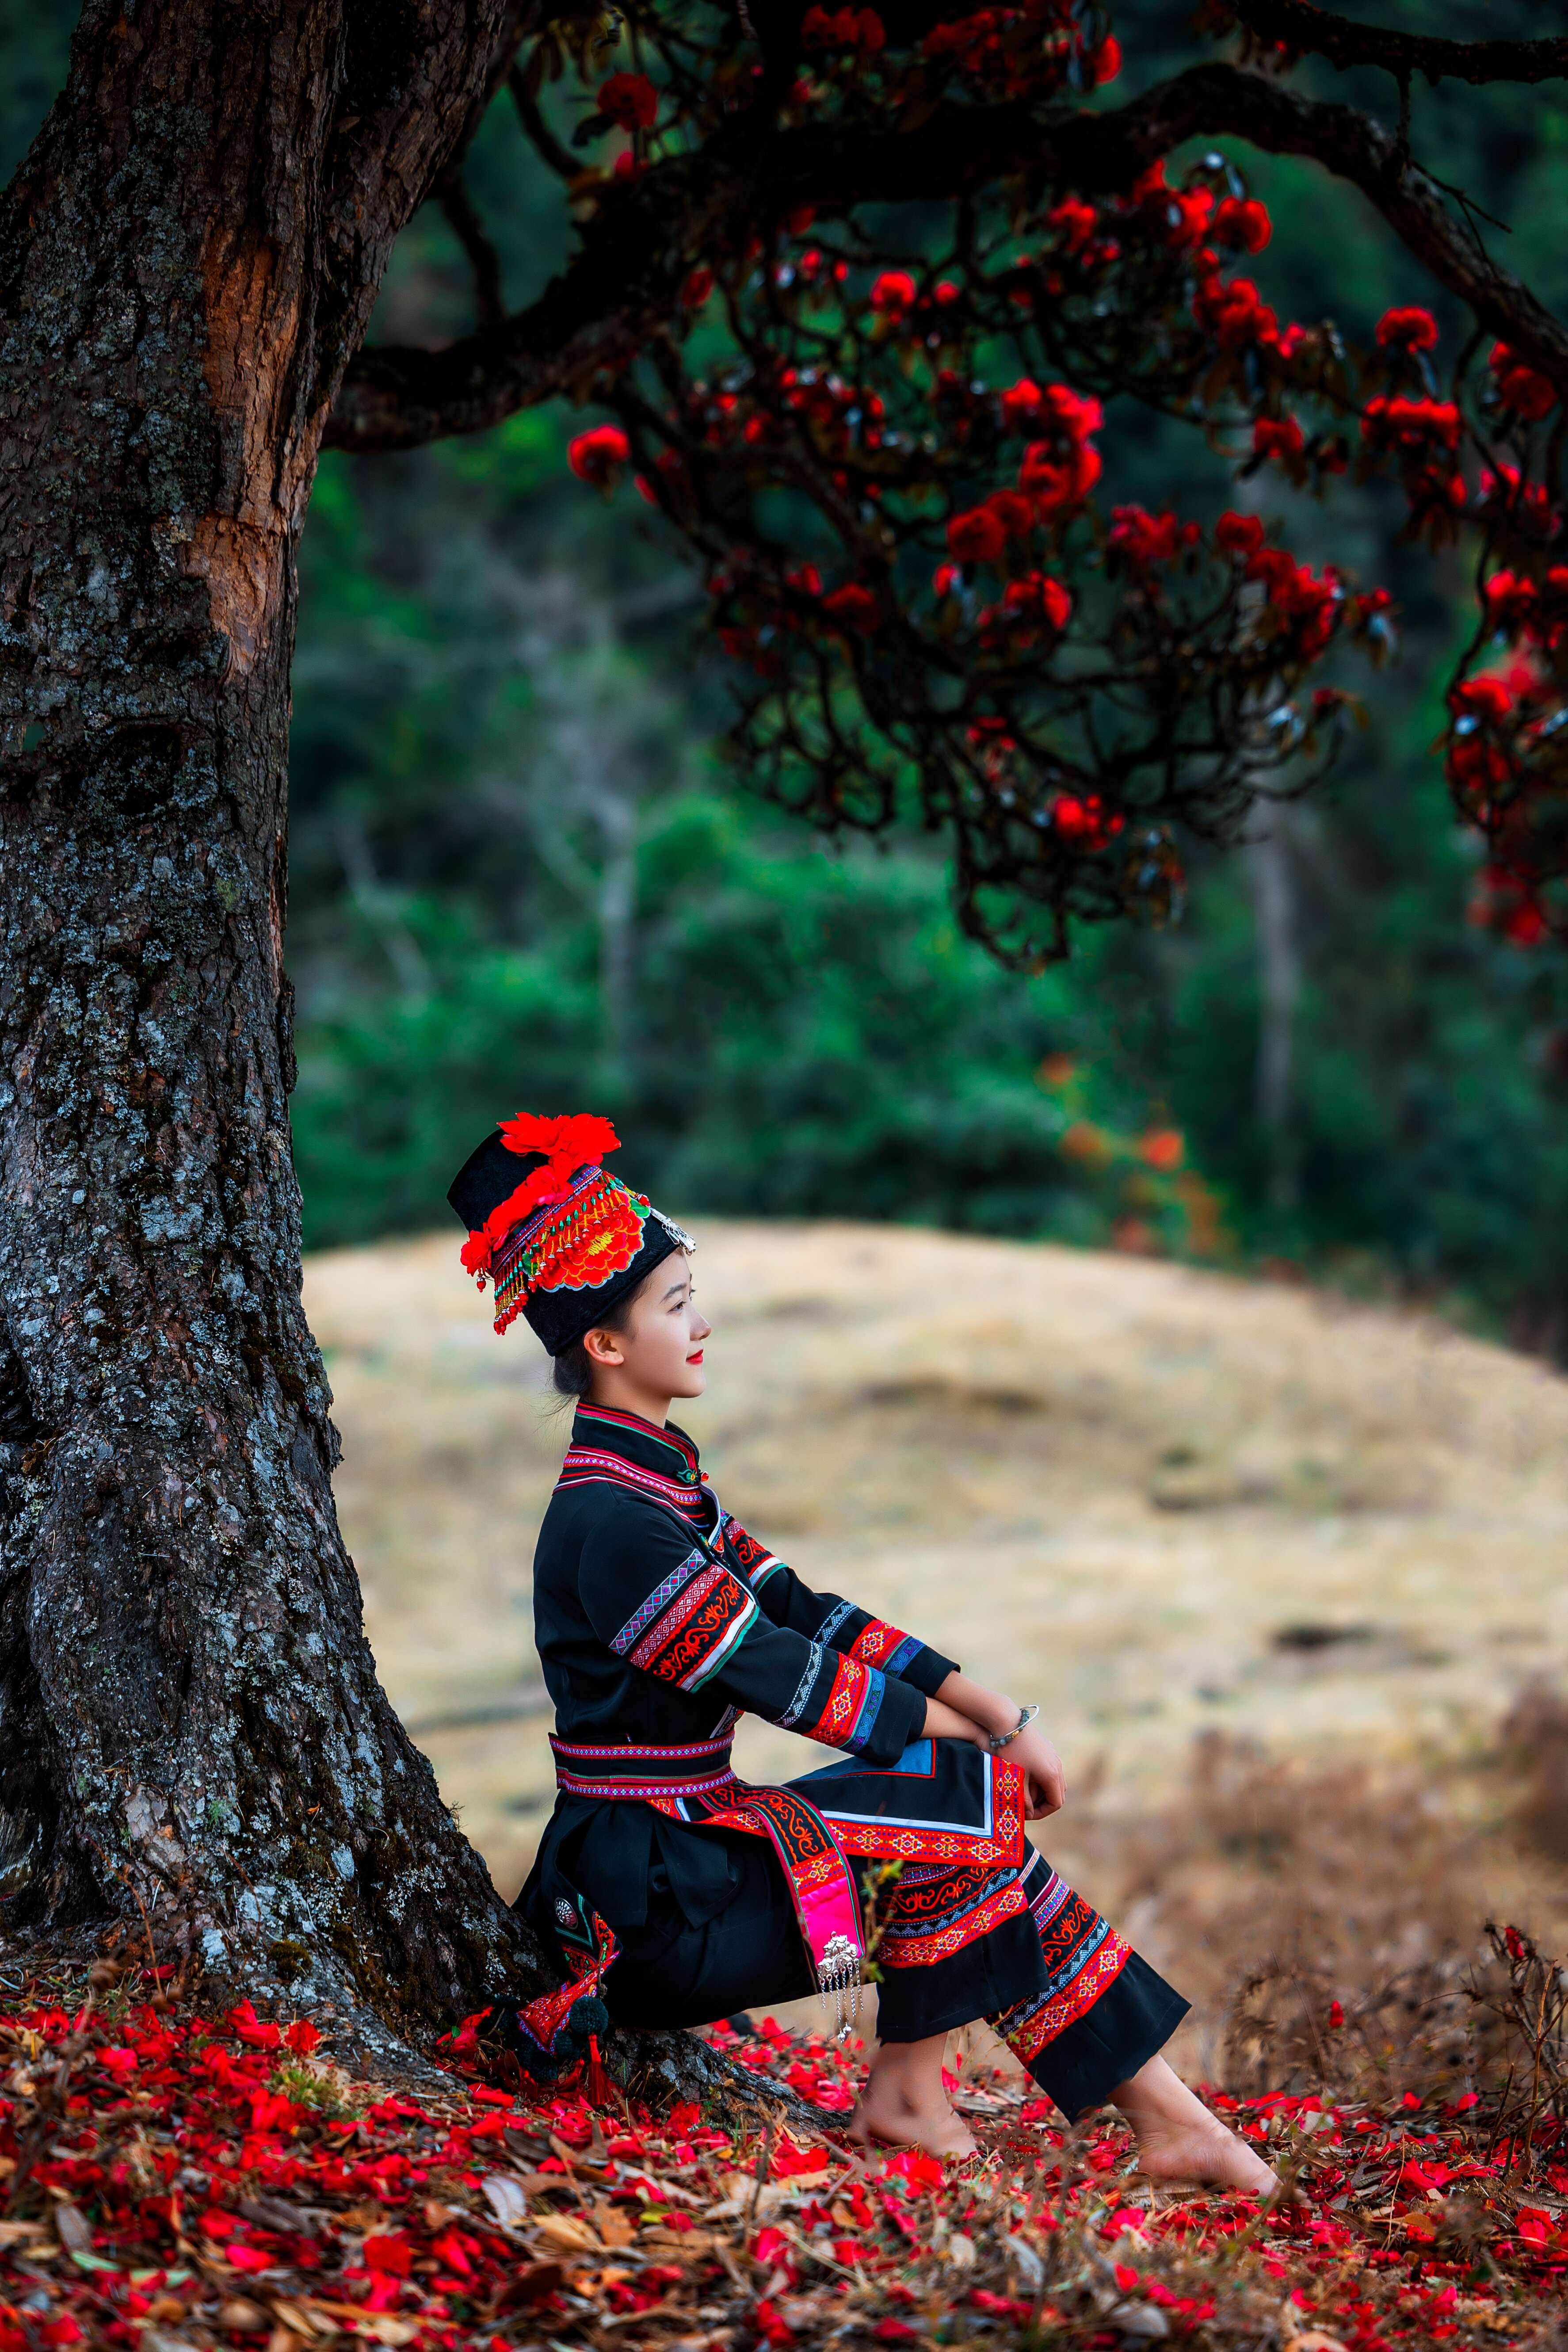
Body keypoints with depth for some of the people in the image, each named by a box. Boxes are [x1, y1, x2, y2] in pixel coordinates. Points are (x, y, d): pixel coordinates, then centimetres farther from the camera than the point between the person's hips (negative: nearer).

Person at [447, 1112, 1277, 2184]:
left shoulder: (657, 1479, 13)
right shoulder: (607, 1522, -19)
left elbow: (811, 1615, 10)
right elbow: (790, 1678, -17)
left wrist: (1006, 1717, 1)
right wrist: (993, 1749, -6)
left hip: (691, 1857, 9)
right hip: (657, 1912, -9)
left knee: (976, 1822, 0)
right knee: (965, 1809, -11)